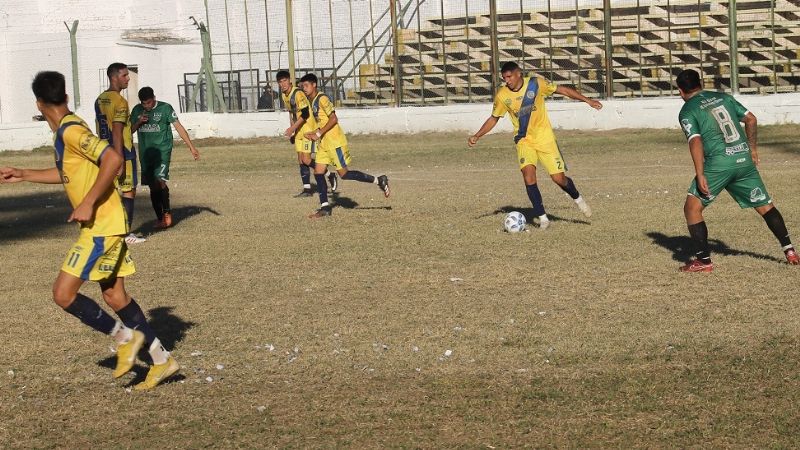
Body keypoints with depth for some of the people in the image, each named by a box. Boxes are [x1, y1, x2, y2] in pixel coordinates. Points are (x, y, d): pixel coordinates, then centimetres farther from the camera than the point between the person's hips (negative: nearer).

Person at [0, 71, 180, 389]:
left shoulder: (71, 130, -16)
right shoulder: (66, 130, 14)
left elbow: (113, 159, -27)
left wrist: (88, 204, -24)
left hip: (101, 225, -10)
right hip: (104, 224, 10)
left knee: (63, 293, -7)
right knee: (114, 295, 12)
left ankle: (123, 336, 2)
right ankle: (162, 359, 15)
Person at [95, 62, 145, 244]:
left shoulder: (100, 100, 11)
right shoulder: (119, 101, -16)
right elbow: (117, 133, -21)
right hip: (123, 153, -8)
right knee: (129, 191, -1)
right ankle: (127, 234, -1)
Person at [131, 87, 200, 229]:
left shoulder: (165, 108, -3)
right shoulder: (137, 110, 9)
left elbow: (178, 127, -5)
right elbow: (130, 131, 16)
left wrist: (191, 147, -10)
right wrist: (139, 122, -6)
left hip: (162, 150, -4)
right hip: (145, 152, 4)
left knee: (159, 180, -21)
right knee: (152, 186, 4)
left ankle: (167, 212, -6)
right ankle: (159, 218, 12)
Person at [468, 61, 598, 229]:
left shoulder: (536, 83, -10)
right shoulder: (502, 95, -5)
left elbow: (562, 90, 1)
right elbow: (494, 118, 9)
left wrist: (587, 100, 1)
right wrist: (477, 136, -1)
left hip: (545, 138, -1)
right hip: (524, 140, 1)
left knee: (559, 178, -4)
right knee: (528, 174, -22)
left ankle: (577, 199, 29)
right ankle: (542, 218, -13)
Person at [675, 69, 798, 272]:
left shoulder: (687, 111, 1)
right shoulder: (723, 97, 17)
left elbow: (696, 142, -12)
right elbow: (751, 120, 15)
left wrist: (700, 175, -16)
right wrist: (752, 149, 25)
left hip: (718, 163, -5)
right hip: (744, 159, 5)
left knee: (692, 208, 5)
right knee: (765, 206, 15)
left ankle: (704, 260, 0)